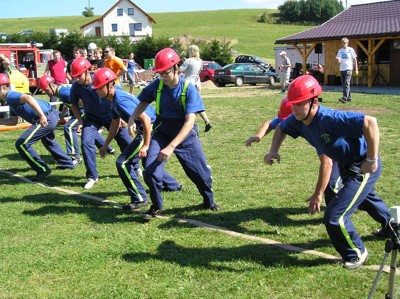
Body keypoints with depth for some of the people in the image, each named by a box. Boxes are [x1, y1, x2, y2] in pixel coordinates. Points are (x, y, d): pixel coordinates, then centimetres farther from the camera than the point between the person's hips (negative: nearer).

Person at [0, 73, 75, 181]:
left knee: (21, 144, -10)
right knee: (47, 140, 37)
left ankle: (43, 170, -3)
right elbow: (13, 121, 24)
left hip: (47, 119, -11)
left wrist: (42, 116, -37)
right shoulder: (12, 99, 20)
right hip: (53, 115, 11)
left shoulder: (10, 96, -12)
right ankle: (67, 163, 48)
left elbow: (28, 98, -32)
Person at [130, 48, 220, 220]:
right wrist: (132, 118, -9)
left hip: (186, 136, -2)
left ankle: (209, 201, 38)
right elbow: (144, 102, 12)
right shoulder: (157, 85, -9)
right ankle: (156, 207, 8)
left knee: (202, 173, 5)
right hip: (162, 134, 2)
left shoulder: (188, 89, -20)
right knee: (150, 171, -18)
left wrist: (171, 146, -37)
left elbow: (189, 122, -28)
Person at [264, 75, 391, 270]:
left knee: (334, 217, -14)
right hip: (346, 167, 9)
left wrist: (372, 159, -35)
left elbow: (370, 122, -42)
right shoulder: (297, 120, -12)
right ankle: (391, 227, 67)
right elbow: (281, 128, 11)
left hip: (364, 167, -9)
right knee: (363, 199, 36)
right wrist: (274, 151, -5)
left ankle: (357, 253, 16)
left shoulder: (330, 119, -37)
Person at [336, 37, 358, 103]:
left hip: (348, 69, -6)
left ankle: (345, 98, -26)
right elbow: (338, 58, 13)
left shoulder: (350, 50, -1)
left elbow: (355, 59, 3)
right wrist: (338, 60, -13)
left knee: (346, 83, -17)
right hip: (341, 69, 6)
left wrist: (356, 69, 0)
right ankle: (349, 97, 20)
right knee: (344, 84, 8)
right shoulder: (340, 50, 12)